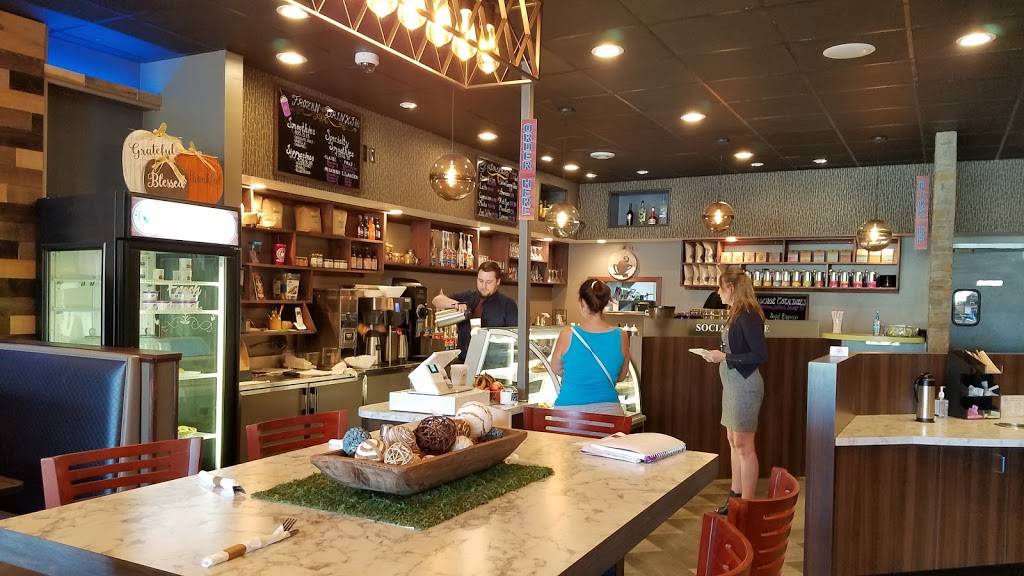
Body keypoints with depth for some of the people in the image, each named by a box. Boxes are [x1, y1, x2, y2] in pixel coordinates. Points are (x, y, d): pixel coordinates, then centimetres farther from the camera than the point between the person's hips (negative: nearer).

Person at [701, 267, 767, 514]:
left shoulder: (748, 316, -17)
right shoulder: (737, 314, 11)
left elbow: (761, 355, -20)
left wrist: (724, 357, -18)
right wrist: (718, 355, 5)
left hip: (744, 383, -10)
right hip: (733, 382, 10)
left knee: (743, 445, -2)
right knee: (733, 442, 15)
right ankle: (736, 497, 25)